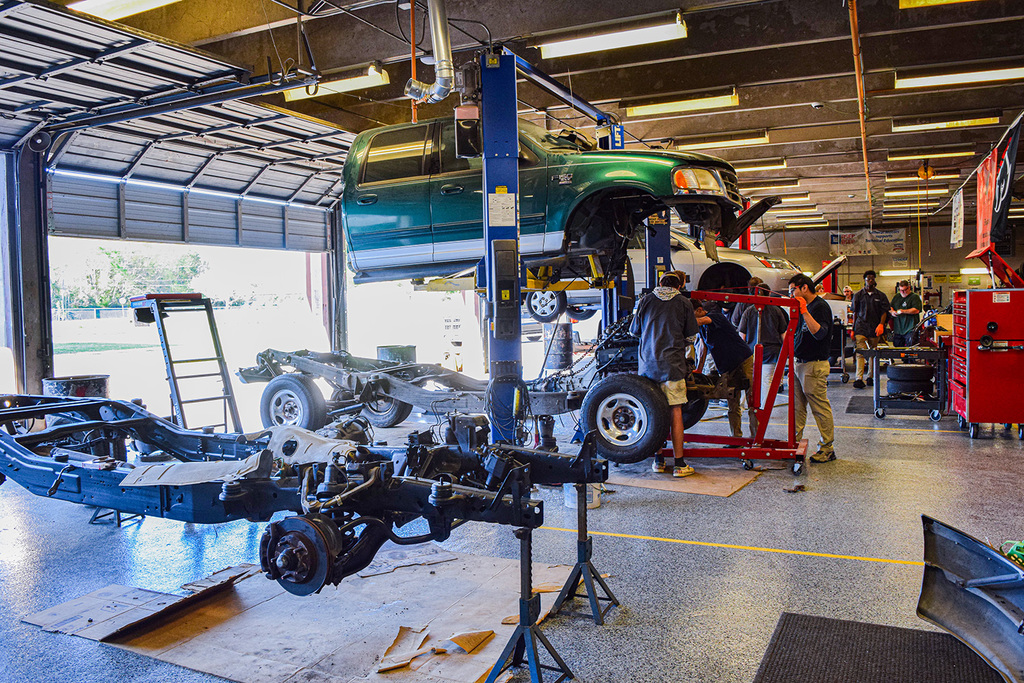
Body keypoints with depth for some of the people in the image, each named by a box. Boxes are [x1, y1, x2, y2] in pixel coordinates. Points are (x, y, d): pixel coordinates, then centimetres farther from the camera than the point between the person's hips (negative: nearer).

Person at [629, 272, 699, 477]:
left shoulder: (646, 300, 6)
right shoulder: (684, 303, 2)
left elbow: (634, 330, 15)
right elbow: (691, 337, 7)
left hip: (648, 364, 2)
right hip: (673, 364, -2)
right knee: (675, 412, 2)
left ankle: (658, 460, 16)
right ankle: (679, 464, 4)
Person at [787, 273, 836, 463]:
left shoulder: (820, 307, -12)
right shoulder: (803, 307, 15)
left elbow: (819, 333, -27)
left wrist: (804, 312, -27)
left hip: (814, 365, -9)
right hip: (798, 363, 9)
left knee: (820, 408, -2)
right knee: (797, 407, 12)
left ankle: (827, 449, 6)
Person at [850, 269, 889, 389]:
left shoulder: (880, 296, 9)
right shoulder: (858, 295, 8)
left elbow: (884, 312, 6)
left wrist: (881, 324, -10)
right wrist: (853, 328, 8)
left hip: (875, 329, 2)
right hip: (861, 327, -1)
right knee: (860, 353, -12)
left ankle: (870, 376, 21)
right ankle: (859, 379, -19)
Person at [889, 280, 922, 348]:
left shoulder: (915, 297, -2)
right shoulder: (896, 296, 17)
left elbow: (916, 310, -14)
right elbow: (890, 307, 21)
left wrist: (903, 311, -22)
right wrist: (892, 311, -2)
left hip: (910, 330, -6)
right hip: (897, 329, 6)